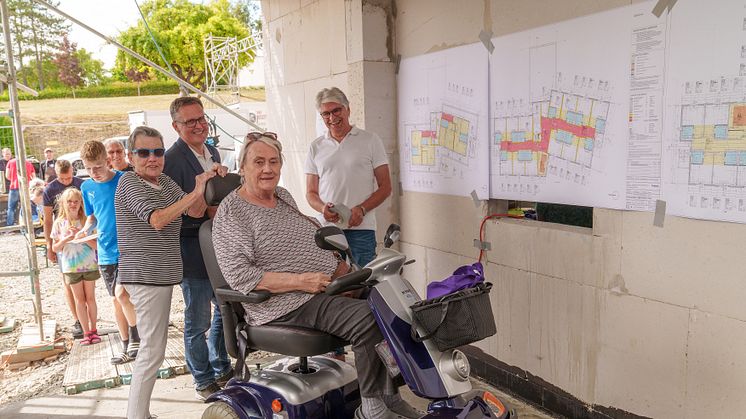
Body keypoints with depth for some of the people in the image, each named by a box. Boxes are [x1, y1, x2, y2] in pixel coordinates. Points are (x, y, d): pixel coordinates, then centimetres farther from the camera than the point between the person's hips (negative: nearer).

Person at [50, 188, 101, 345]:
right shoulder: (59, 223, -1)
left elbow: (96, 245, -7)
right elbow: (55, 248, 3)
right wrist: (66, 238, -15)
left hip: (89, 265, -1)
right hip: (71, 267, 1)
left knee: (90, 298, 7)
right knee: (80, 299, 8)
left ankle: (93, 329, 18)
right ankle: (86, 332, 14)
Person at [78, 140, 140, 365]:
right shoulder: (87, 187, 4)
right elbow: (92, 216, 17)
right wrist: (85, 229, -4)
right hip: (105, 252, 6)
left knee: (121, 293, -18)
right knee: (115, 301, 12)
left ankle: (136, 336, 6)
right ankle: (127, 348, 25)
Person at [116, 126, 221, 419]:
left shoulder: (164, 181, 13)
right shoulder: (129, 182, -10)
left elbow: (196, 211, 4)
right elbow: (157, 219, -24)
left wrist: (206, 183, -13)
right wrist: (196, 192, -29)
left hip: (161, 274, 9)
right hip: (145, 275, -9)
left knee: (154, 347, 17)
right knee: (153, 350, -8)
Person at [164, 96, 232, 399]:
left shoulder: (212, 153, 11)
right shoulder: (173, 160, -15)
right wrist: (205, 212, -23)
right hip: (193, 252, -8)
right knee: (198, 321, 6)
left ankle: (221, 370, 39)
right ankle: (203, 381, 24)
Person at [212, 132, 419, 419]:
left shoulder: (283, 196, 17)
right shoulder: (231, 212, -8)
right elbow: (240, 276, -17)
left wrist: (343, 270, 11)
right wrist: (300, 281, -21)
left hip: (328, 286, 8)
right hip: (288, 305, -8)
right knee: (368, 319, -26)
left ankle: (389, 396, 3)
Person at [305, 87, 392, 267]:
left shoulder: (370, 140, 6)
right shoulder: (316, 147, 14)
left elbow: (385, 187, 4)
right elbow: (311, 193, 15)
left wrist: (361, 209, -12)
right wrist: (323, 208, -8)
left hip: (361, 228, -2)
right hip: (326, 229, 2)